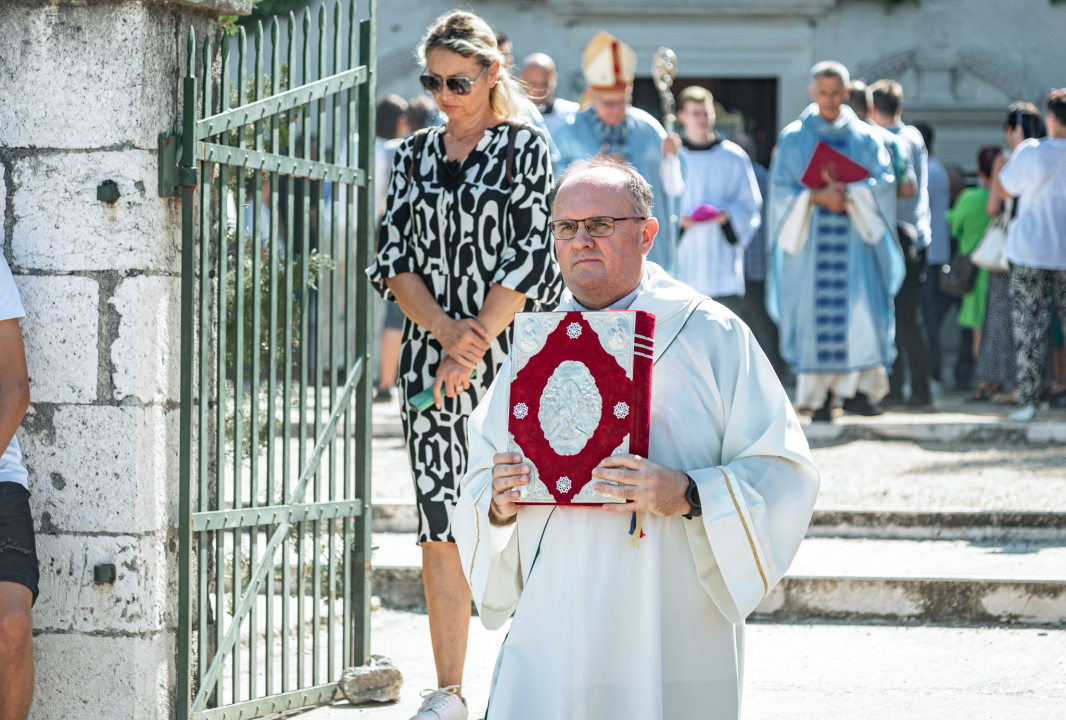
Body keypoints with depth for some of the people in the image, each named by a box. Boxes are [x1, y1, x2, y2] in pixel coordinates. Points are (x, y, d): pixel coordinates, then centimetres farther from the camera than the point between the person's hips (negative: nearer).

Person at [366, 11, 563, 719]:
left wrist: (475, 345, -14)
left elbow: (531, 257, -8)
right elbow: (395, 261, 6)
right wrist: (445, 330, -10)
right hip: (430, 355, 4)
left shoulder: (524, 146, 0)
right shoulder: (415, 155, 12)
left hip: (509, 352, -4)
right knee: (441, 523, 2)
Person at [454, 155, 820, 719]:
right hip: (552, 626, 3)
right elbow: (480, 478, 19)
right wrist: (497, 503, -5)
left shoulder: (711, 336, 1)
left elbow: (783, 472, -5)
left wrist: (688, 496, -20)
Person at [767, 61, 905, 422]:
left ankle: (863, 383, -3)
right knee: (815, 310, -6)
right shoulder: (793, 138, 8)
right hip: (809, 240, 0)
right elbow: (781, 189, 1)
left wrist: (848, 194, -16)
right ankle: (820, 396, -4)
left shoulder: (865, 137, 10)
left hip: (854, 240, 0)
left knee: (860, 308, -12)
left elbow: (883, 183, 0)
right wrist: (816, 198, -15)